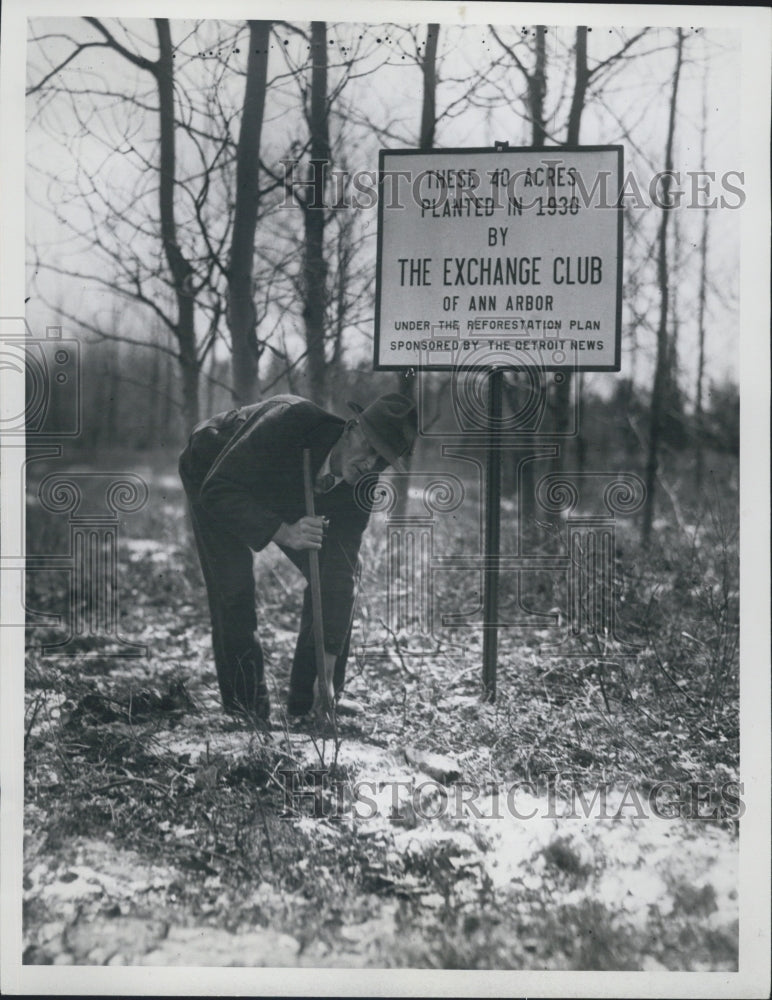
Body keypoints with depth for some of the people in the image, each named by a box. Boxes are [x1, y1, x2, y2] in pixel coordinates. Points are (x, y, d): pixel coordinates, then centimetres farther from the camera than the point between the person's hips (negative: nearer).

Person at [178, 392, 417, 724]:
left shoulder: (360, 485, -24)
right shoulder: (291, 420, -41)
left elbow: (339, 574, -24)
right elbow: (217, 490, -39)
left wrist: (328, 666, -27)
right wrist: (283, 532, -51)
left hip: (283, 491, 5)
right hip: (210, 472, -4)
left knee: (338, 576, -8)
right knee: (233, 587, -20)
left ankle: (308, 709, 3)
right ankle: (245, 714, -5)